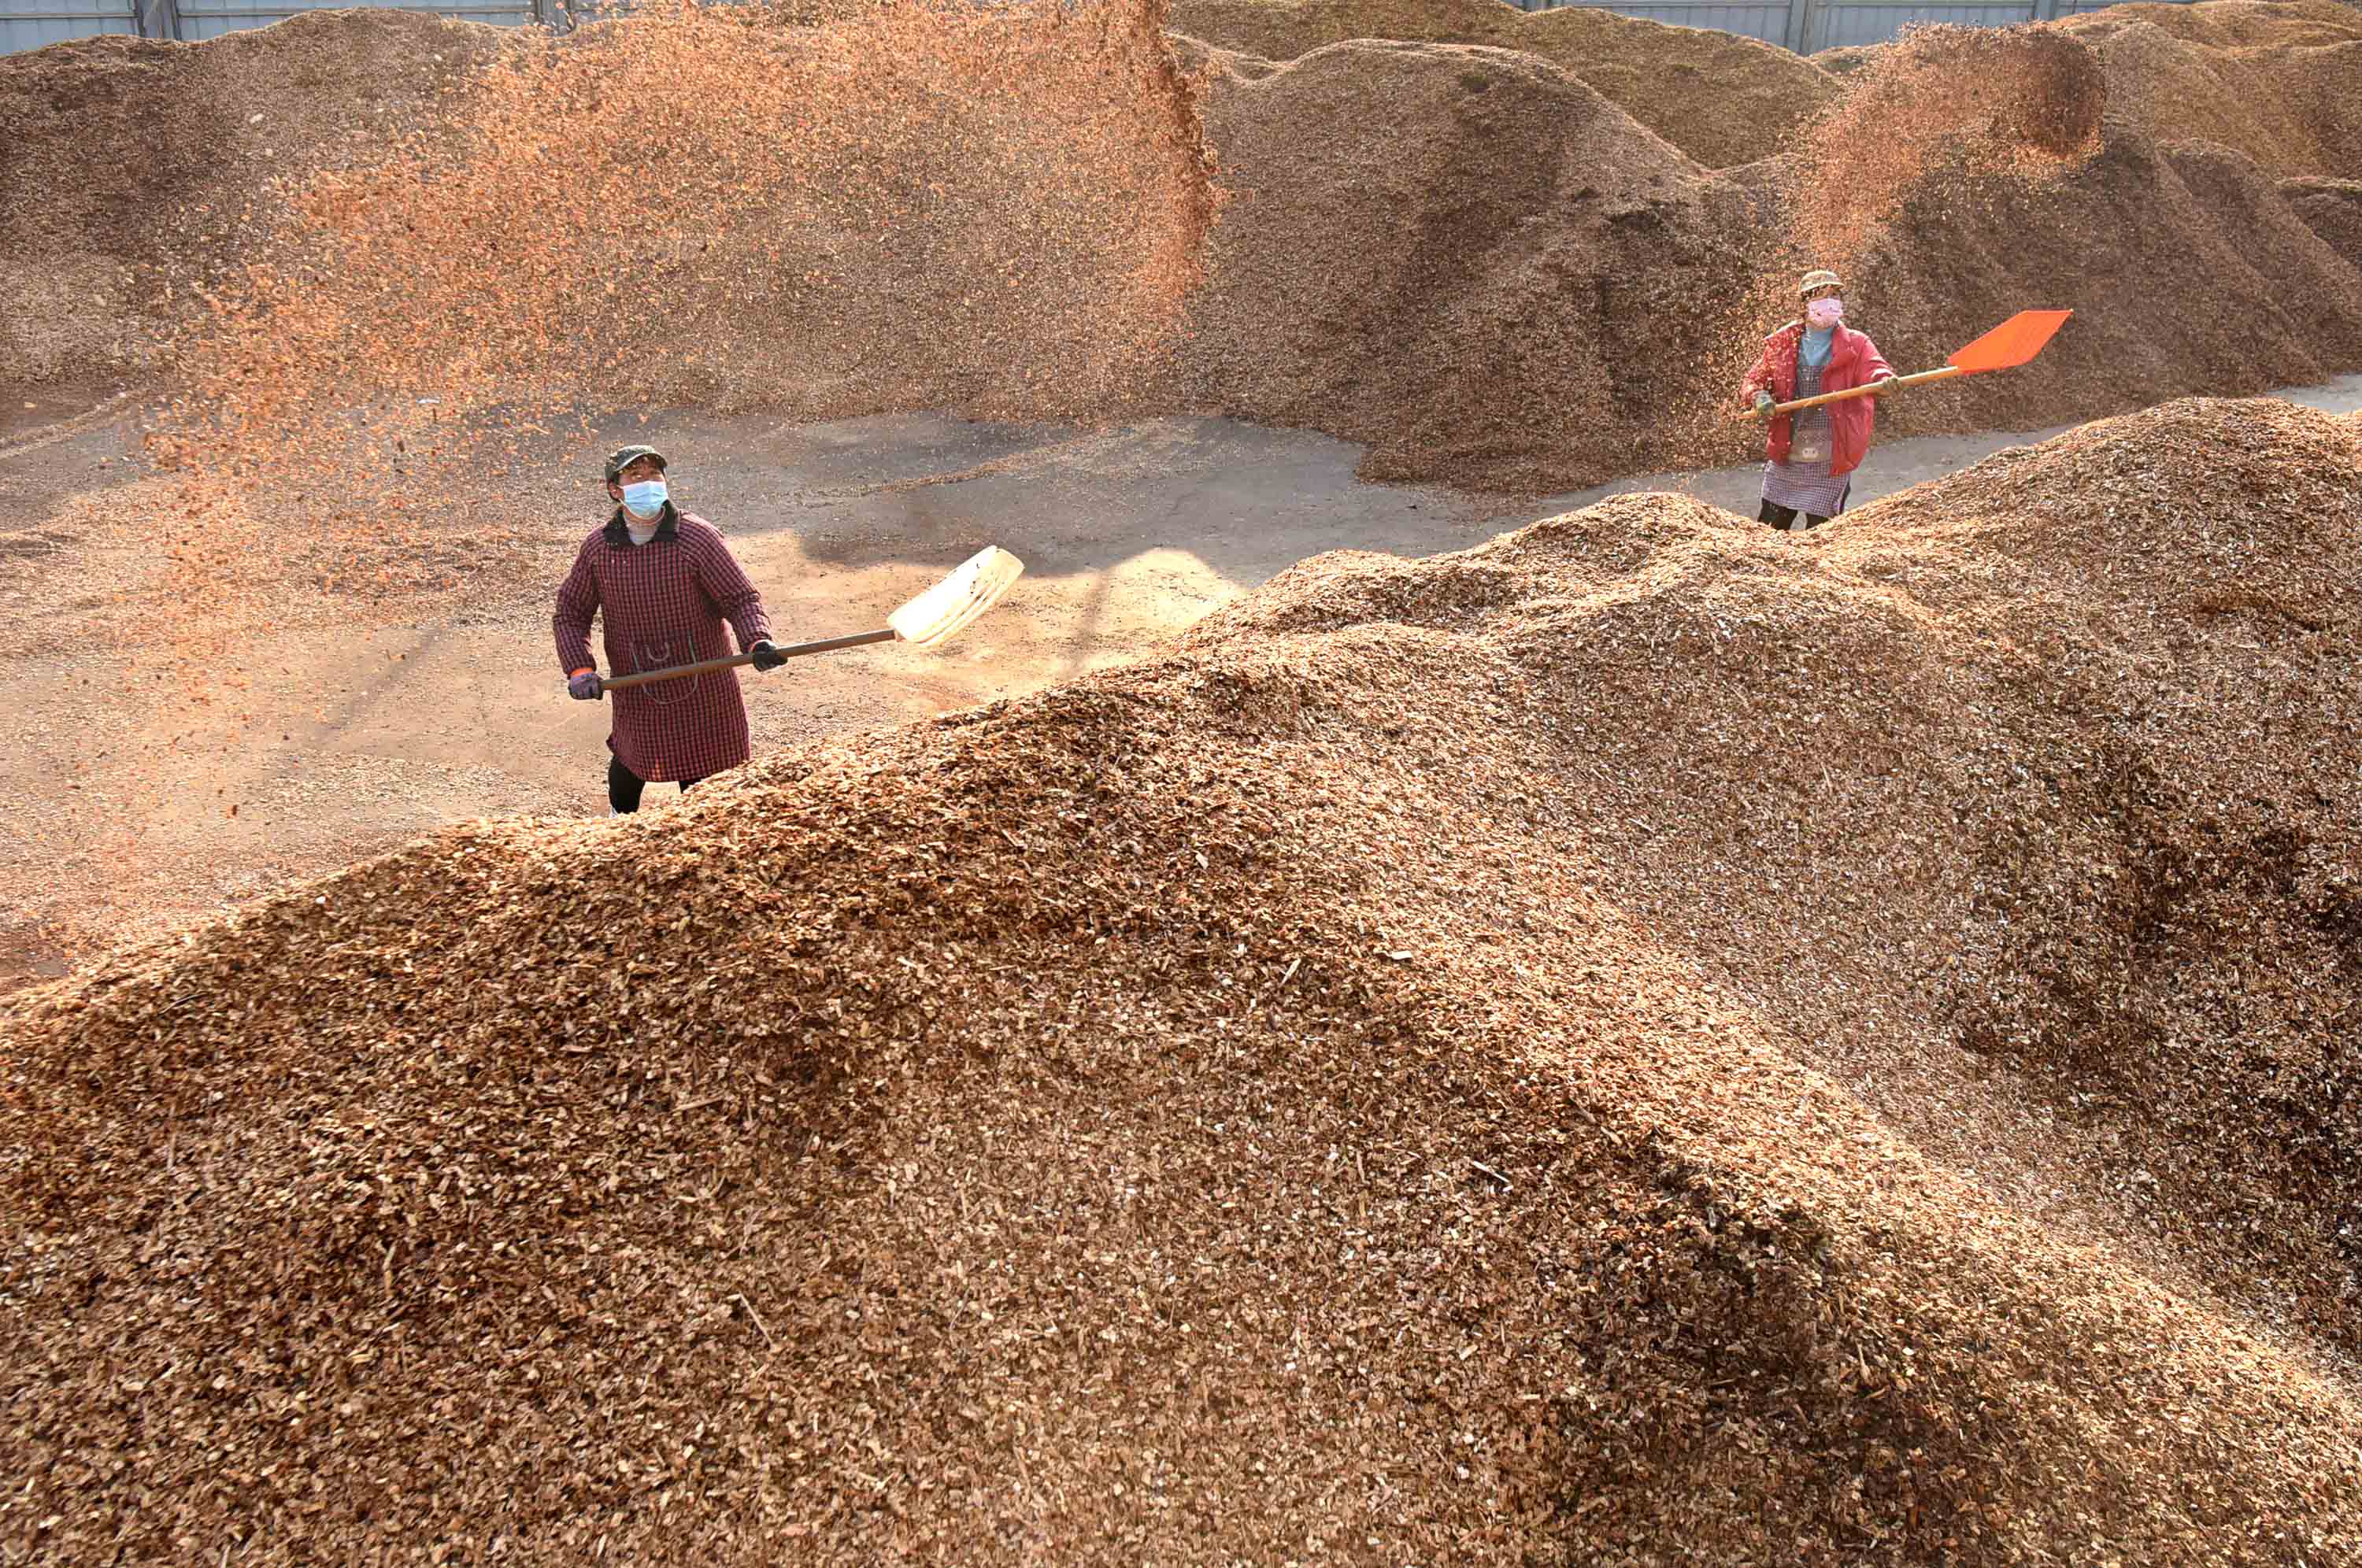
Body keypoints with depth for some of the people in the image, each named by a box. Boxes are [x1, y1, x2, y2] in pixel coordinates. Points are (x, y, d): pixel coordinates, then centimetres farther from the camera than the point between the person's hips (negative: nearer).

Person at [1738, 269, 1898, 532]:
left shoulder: (1856, 345, 1)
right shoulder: (1782, 343, 7)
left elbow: (1874, 367, -17)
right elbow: (1751, 382, 10)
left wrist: (1884, 381, -42)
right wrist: (1759, 397, -14)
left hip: (1831, 462, -2)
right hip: (1785, 457, 2)